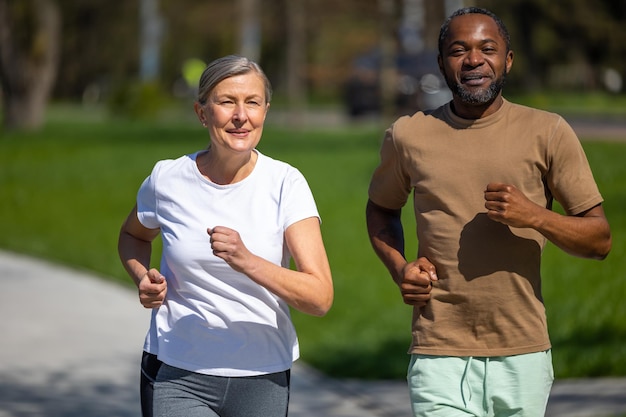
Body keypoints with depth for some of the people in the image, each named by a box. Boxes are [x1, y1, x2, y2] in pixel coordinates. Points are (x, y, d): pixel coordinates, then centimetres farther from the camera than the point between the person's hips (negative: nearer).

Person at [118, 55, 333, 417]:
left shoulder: (285, 183, -9)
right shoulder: (167, 179, -4)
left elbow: (321, 298, -17)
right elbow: (133, 235, 19)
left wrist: (246, 261, -31)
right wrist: (144, 278, -2)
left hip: (261, 378, 0)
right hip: (176, 376, 0)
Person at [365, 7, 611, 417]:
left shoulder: (548, 133, 1)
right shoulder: (409, 136, 5)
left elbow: (600, 239, 2)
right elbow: (382, 209, 24)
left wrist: (536, 216, -16)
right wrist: (398, 267, 4)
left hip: (522, 356, 1)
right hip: (440, 358, -1)